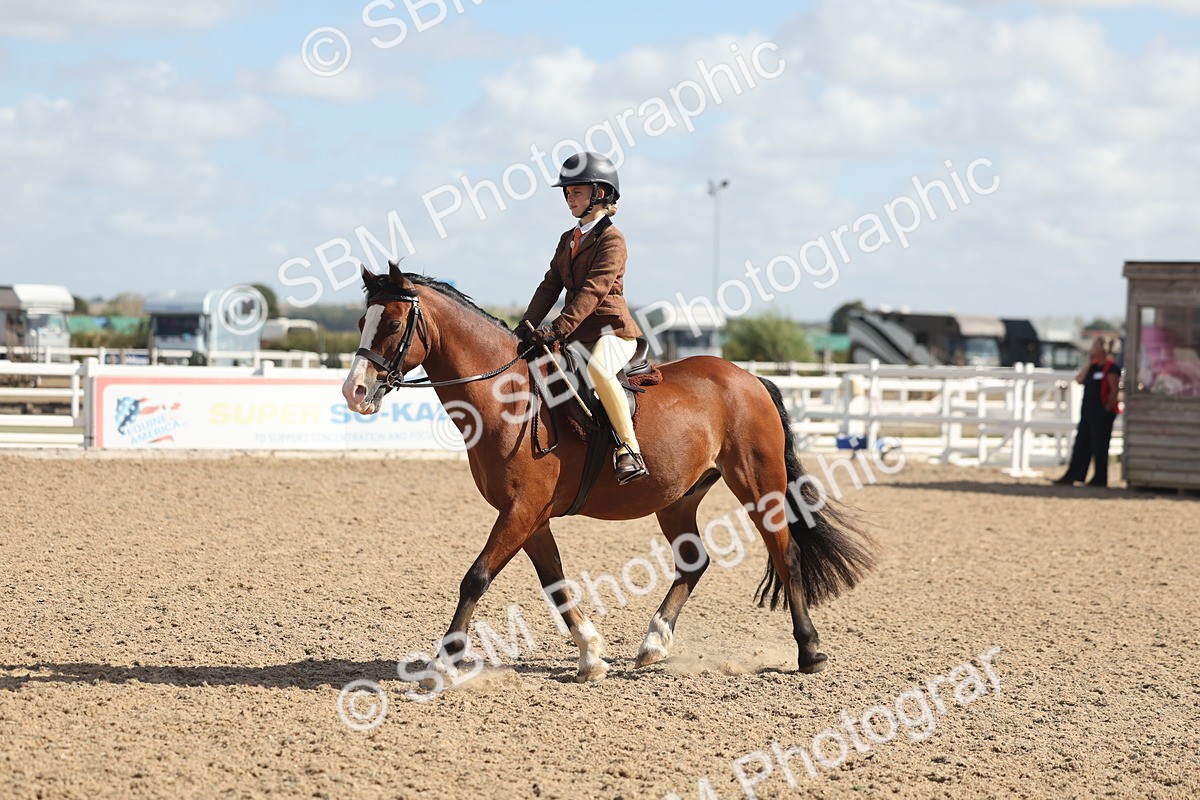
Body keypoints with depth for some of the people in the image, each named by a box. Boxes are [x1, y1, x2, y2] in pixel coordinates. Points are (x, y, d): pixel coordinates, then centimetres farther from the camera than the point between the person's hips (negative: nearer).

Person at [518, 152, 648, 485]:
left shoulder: (611, 239, -9)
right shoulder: (568, 240, 17)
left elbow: (594, 289, -21)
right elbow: (550, 286, 12)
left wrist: (560, 328, -31)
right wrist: (526, 327, -2)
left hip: (612, 330, -9)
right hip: (579, 335, 9)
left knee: (597, 370, -38)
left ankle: (629, 450, -36)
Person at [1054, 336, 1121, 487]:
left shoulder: (1110, 367, -11)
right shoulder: (1093, 365, 14)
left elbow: (1114, 390, -14)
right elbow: (1079, 379, 7)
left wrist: (1107, 408, -14)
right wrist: (1088, 364, 2)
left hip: (1102, 413, -9)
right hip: (1088, 411, 9)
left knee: (1099, 446, -1)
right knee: (1081, 444, 8)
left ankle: (1100, 479, 7)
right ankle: (1072, 477, 11)